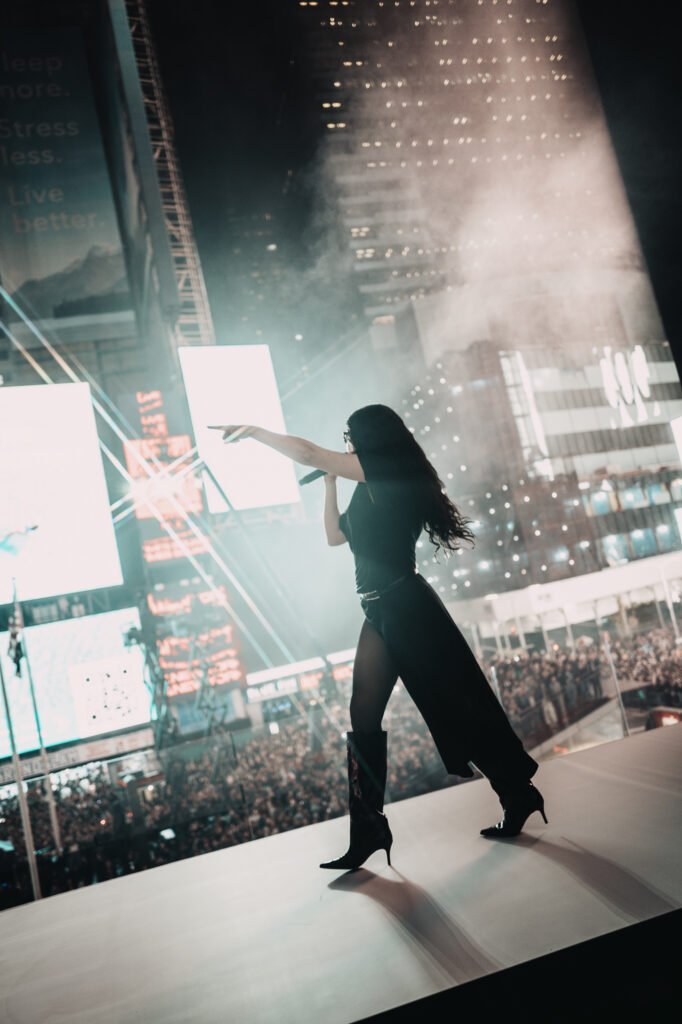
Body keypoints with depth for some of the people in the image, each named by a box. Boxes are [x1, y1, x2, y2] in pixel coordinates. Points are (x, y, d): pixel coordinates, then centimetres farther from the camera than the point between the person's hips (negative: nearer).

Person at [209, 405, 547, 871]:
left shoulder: (388, 473, -9)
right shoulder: (373, 491, 18)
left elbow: (307, 453, -11)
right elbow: (336, 535, 26)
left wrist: (254, 430, 1)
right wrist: (330, 482, 19)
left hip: (406, 605, -10)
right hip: (381, 611, 10)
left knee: (458, 705, 0)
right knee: (364, 718, 5)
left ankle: (519, 794, 17)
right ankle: (369, 831, 10)